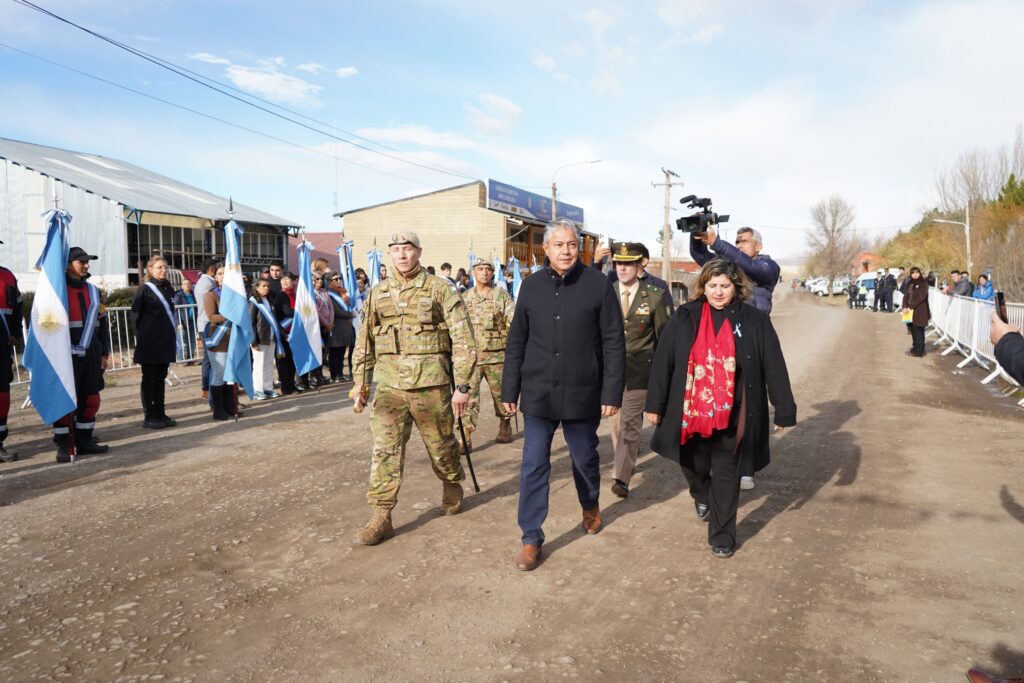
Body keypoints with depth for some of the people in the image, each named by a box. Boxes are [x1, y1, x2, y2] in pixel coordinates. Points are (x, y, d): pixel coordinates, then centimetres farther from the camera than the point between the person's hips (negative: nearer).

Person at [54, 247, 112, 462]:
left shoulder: (93, 290, 13)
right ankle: (63, 446, 7)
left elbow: (102, 323, 16)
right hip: (67, 355, -5)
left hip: (91, 354, 5)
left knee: (90, 399, 8)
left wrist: (105, 353, 13)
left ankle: (84, 441, 20)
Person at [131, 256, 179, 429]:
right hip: (150, 343, -5)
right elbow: (136, 316, -5)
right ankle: (149, 416, 7)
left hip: (166, 341, 5)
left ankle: (160, 413, 15)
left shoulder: (169, 289, 12)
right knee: (149, 379, 2)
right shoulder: (144, 290, -5)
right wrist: (141, 338, -8)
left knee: (161, 378, 10)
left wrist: (173, 335, 11)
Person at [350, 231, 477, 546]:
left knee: (441, 445, 13)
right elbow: (365, 341, 18)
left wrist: (462, 386, -10)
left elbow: (463, 340, -6)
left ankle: (452, 487, 41)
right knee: (384, 450, -2)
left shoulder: (440, 289, -4)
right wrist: (360, 381, 14)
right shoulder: (377, 294, 9)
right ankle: (381, 518, 5)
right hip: (389, 386, 3)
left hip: (431, 384, -3)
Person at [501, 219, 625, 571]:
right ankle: (531, 538, 15)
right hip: (538, 393, 1)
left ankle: (590, 506, 46)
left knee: (585, 459, 17)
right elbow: (516, 342, 6)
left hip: (582, 394, -1)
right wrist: (510, 389, 5)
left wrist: (612, 391, -8)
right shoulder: (532, 285, 2)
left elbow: (614, 342, -5)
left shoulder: (598, 284, -6)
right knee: (534, 466, 2)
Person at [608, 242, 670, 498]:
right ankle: (626, 460, 36)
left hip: (639, 369, -3)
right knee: (616, 421, 16)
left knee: (630, 423, -8)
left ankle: (621, 477, -5)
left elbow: (664, 335, 3)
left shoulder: (654, 296, -4)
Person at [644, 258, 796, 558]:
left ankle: (722, 536, 24)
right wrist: (655, 404, -1)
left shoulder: (755, 320, -5)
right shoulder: (684, 317, -3)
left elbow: (774, 367, -2)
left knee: (726, 476, 10)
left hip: (731, 415, -1)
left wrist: (784, 410, -2)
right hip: (691, 413, 1)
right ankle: (702, 496, 51)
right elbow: (662, 361, -1)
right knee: (693, 467, 18)